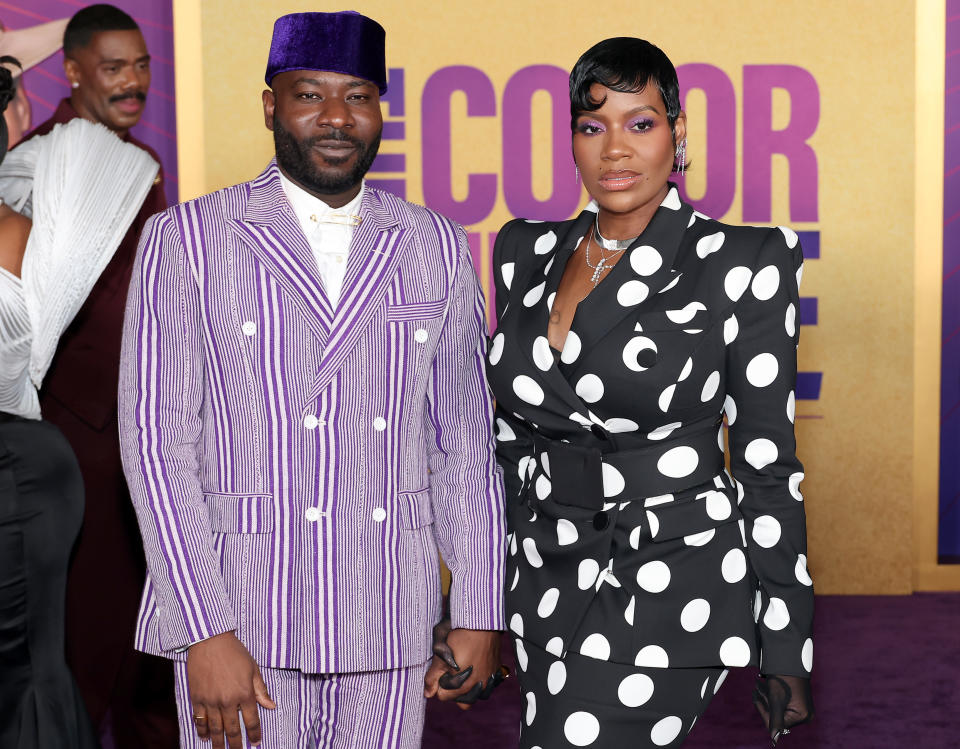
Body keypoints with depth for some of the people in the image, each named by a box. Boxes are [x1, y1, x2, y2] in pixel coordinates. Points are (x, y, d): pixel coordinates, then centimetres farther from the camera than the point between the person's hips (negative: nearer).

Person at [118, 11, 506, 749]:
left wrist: (480, 614, 5)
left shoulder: (439, 250, 6)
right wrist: (205, 634, -11)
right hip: (239, 617, -2)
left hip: (388, 628, 2)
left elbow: (465, 442, 8)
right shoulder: (186, 241, -1)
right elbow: (157, 443, -6)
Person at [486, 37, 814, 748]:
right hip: (548, 580, 5)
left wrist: (787, 659, -5)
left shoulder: (742, 262, -8)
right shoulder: (525, 250, 6)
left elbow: (767, 463, -7)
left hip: (674, 585, -5)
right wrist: (497, 595, 15)